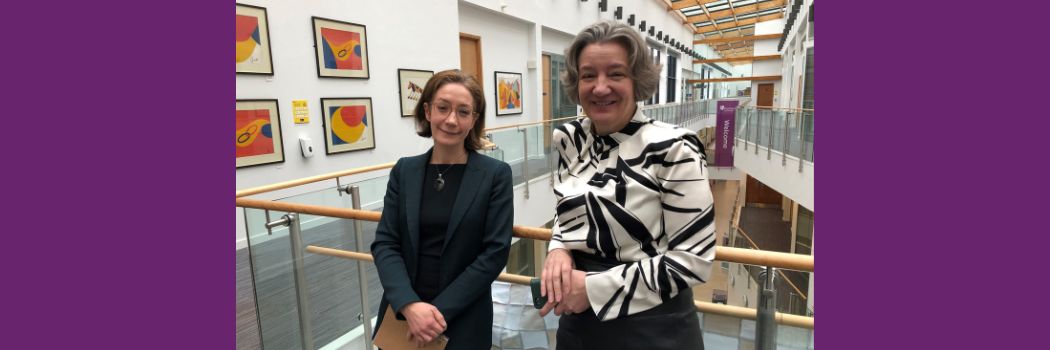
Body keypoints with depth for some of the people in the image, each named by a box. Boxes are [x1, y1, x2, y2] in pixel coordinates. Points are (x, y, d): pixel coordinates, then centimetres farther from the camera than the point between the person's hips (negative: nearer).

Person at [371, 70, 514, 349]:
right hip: (402, 314, 3)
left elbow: (495, 252, -11)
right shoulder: (404, 171, 0)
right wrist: (410, 305, -17)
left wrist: (441, 311, -15)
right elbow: (385, 243, -3)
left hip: (463, 321, -2)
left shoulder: (495, 174, -8)